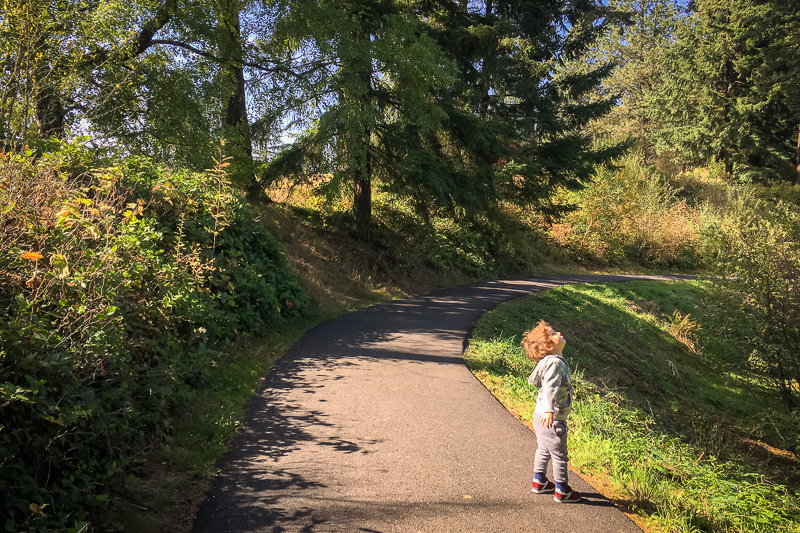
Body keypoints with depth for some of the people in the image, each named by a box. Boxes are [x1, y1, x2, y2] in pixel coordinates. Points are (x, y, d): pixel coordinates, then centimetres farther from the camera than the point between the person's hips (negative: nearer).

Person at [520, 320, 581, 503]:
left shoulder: (547, 361, 6)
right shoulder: (555, 363, -23)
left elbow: (533, 380, 22)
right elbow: (550, 387, -37)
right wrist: (549, 410, -48)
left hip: (541, 417, 9)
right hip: (551, 420, -9)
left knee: (544, 450, 23)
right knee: (559, 456, 6)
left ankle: (539, 482, 36)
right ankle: (562, 491, 19)